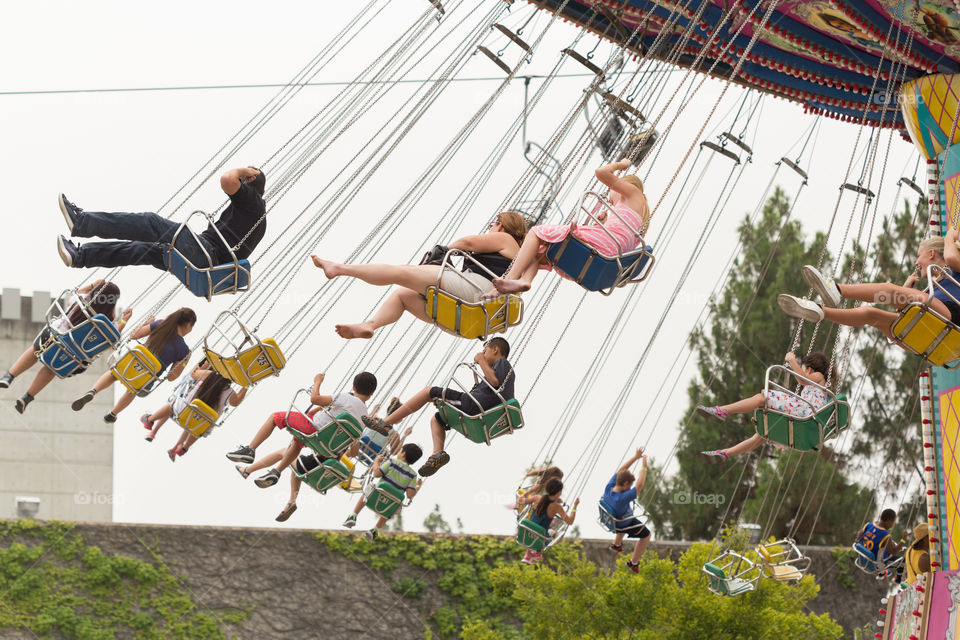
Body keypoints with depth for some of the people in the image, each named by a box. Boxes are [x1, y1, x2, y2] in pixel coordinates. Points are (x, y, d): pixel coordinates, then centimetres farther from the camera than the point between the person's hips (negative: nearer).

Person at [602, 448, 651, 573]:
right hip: (624, 525, -7)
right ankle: (633, 562, 31)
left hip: (612, 519, 7)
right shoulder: (622, 498, -47)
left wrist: (635, 457, -26)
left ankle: (616, 544, 57)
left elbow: (621, 470, -21)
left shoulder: (609, 488, -28)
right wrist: (644, 466, -38)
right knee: (646, 535, 19)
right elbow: (639, 485, -43)